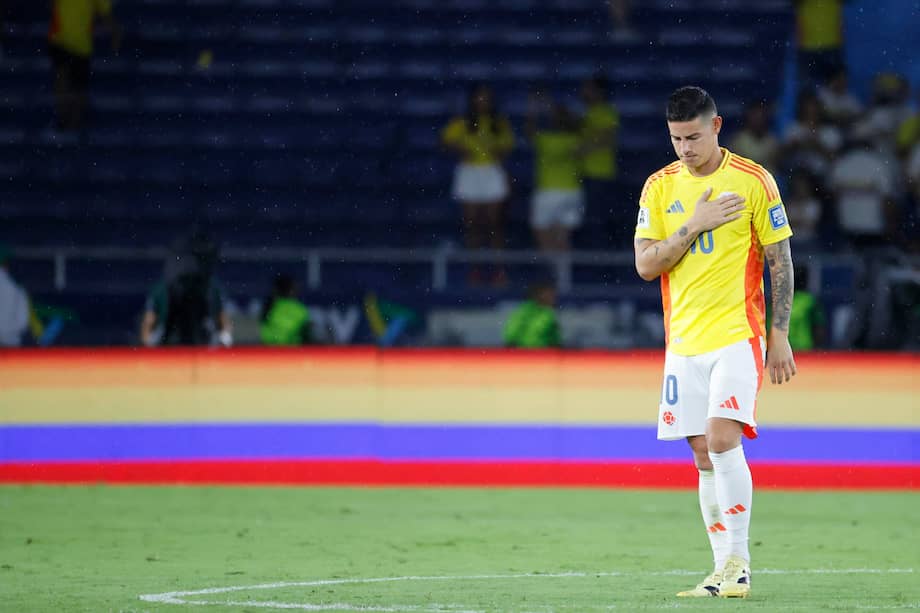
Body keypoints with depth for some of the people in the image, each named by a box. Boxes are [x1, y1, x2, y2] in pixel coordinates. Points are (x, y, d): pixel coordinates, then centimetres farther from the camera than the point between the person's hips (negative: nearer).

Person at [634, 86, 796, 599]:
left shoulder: (753, 181, -2)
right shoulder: (660, 187, 7)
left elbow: (780, 262, 1)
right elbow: (646, 265, 0)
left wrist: (780, 337, -3)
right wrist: (695, 225, -12)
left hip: (738, 335, -4)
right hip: (684, 342, 4)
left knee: (722, 440, -19)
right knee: (705, 457, 4)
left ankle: (738, 561, -14)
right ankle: (724, 570, 10)